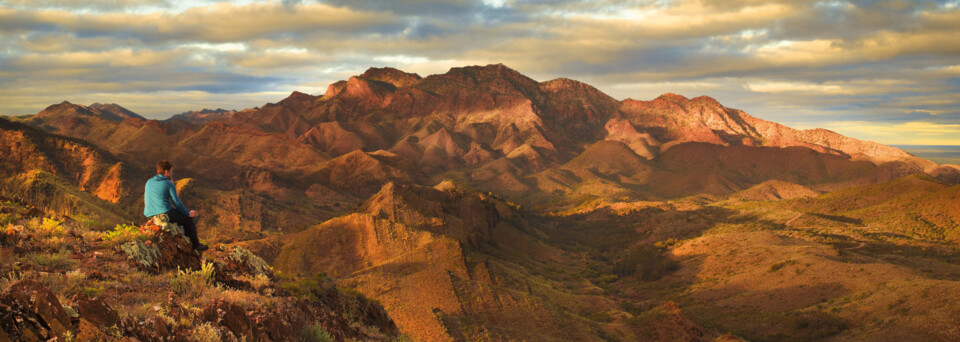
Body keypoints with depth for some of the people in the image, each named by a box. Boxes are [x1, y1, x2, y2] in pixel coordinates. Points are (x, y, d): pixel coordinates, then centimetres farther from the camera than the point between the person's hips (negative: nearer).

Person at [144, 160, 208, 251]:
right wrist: (188, 214, 4)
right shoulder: (169, 184, -8)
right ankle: (195, 245, 23)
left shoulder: (149, 182, 12)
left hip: (149, 214, 8)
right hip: (165, 213, -8)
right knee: (189, 220, 12)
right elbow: (176, 203, -7)